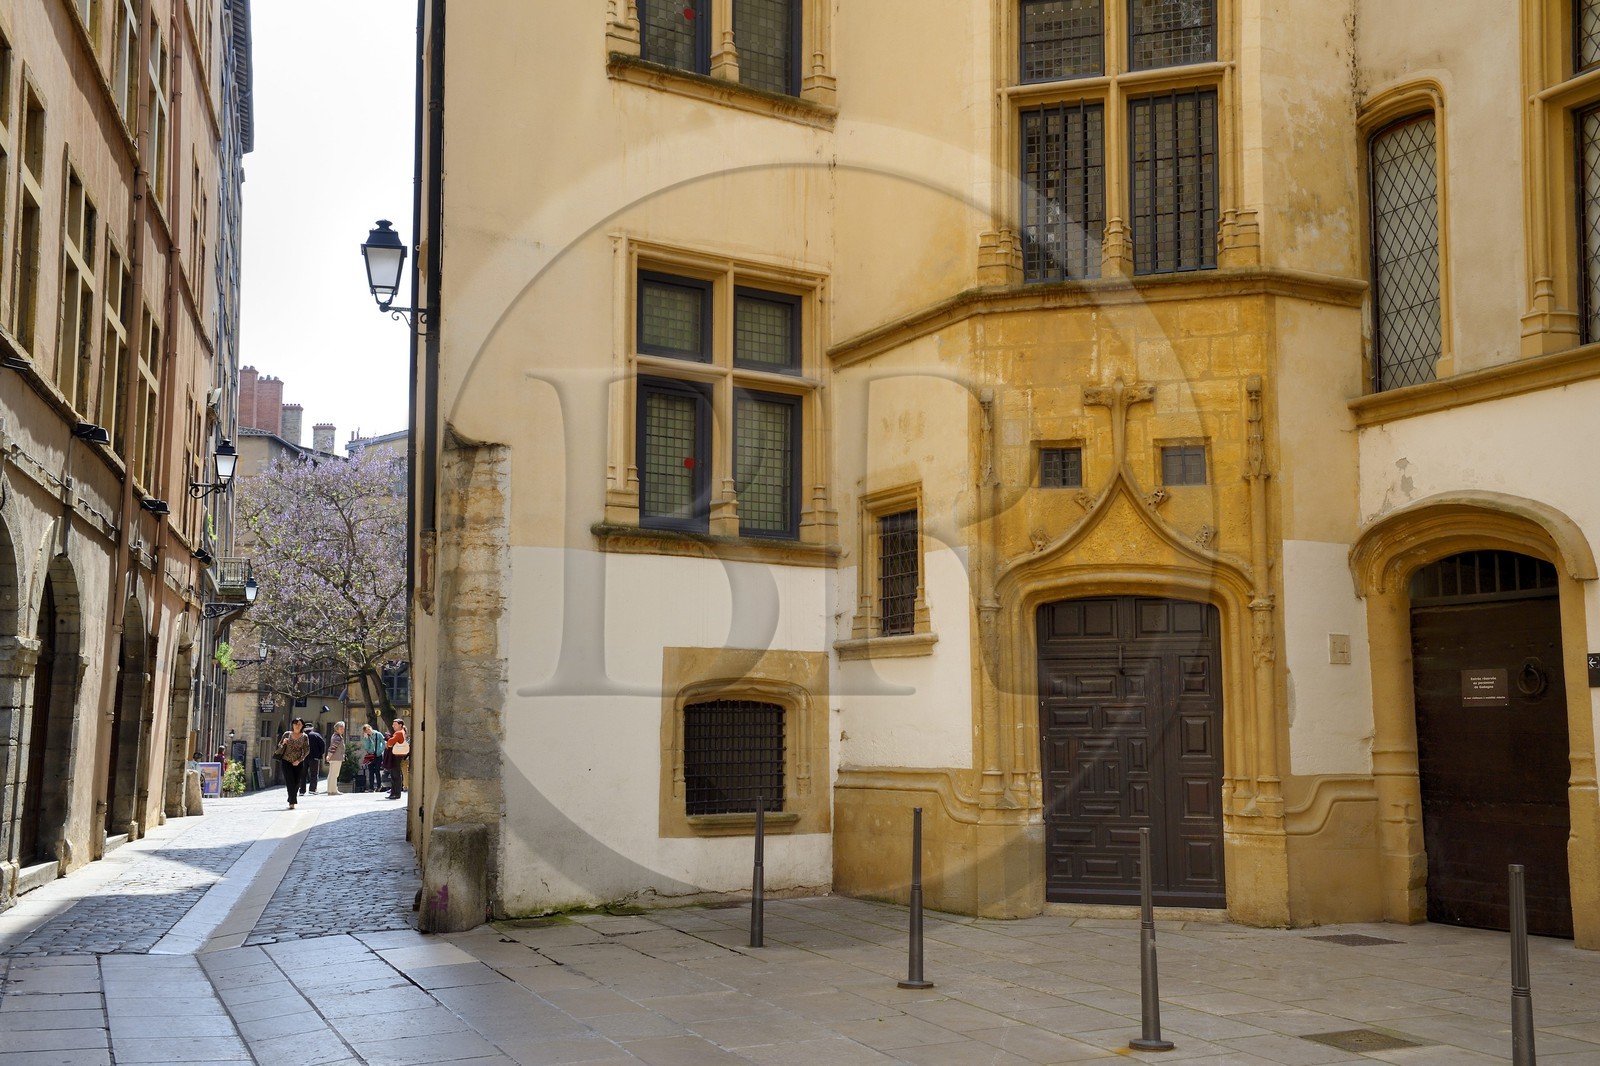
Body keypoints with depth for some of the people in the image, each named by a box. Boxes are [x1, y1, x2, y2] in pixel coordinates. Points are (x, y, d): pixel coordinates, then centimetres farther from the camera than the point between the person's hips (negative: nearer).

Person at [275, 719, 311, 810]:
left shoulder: (304, 737, 2)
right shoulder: (287, 734, 5)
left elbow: (306, 750, 0)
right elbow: (279, 747, 12)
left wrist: (299, 760, -10)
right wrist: (283, 743, -11)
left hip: (298, 763, 1)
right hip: (286, 761, -1)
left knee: (296, 783, 2)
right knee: (290, 782, -11)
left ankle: (291, 801, 20)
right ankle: (292, 803, -13)